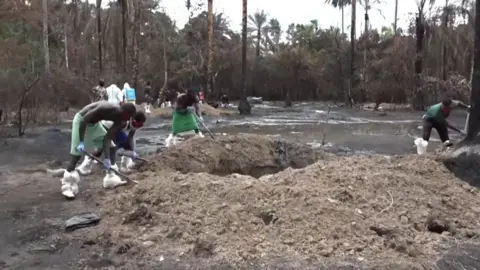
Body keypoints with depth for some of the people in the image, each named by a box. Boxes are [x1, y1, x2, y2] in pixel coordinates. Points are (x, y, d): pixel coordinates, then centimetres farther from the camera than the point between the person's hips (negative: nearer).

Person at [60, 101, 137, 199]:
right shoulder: (104, 108, -37)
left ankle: (110, 177, 10)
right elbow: (83, 121, -31)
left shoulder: (119, 121, -14)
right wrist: (81, 142, -31)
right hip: (81, 121, -8)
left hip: (94, 123, 8)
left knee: (111, 147, 3)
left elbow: (107, 138, -12)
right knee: (77, 153, -11)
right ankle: (67, 186, -5)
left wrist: (107, 158, -20)